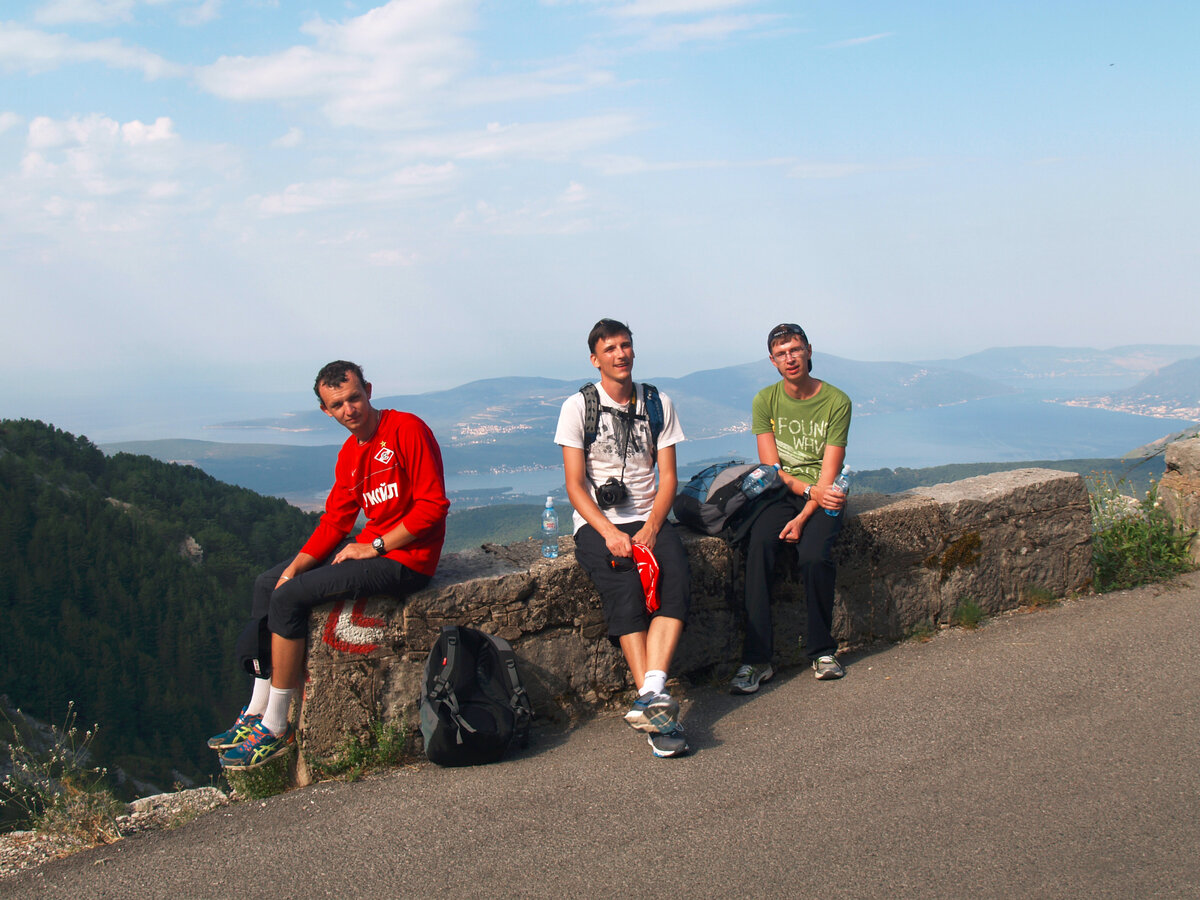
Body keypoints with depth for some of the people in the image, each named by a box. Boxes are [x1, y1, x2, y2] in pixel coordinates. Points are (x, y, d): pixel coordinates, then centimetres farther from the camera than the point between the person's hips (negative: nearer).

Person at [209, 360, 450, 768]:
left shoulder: (407, 429, -14)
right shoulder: (349, 454, 12)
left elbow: (433, 505, -19)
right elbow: (335, 522, 11)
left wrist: (374, 546, -18)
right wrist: (294, 568, -4)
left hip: (406, 558, -10)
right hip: (371, 547, 10)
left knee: (289, 598, -17)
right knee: (268, 584, 10)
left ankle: (276, 729, -7)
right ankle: (256, 715, 12)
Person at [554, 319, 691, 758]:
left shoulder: (657, 404, 10)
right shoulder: (578, 407, 2)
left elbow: (668, 477, 6)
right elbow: (575, 485, -4)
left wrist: (650, 529, -12)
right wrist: (610, 533, -18)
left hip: (649, 520, 3)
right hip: (597, 524, -2)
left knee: (676, 580, -29)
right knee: (625, 587, -32)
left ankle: (650, 696, -39)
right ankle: (657, 704, -35)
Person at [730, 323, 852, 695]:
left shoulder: (836, 401, -4)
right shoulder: (765, 400, 4)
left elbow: (829, 473, -8)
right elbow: (771, 467, -1)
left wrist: (803, 517, -20)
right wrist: (810, 489, -17)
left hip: (822, 497, -2)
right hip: (781, 493, 2)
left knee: (814, 555, -30)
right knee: (758, 548, -28)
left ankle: (822, 650, -7)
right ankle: (757, 659, -25)